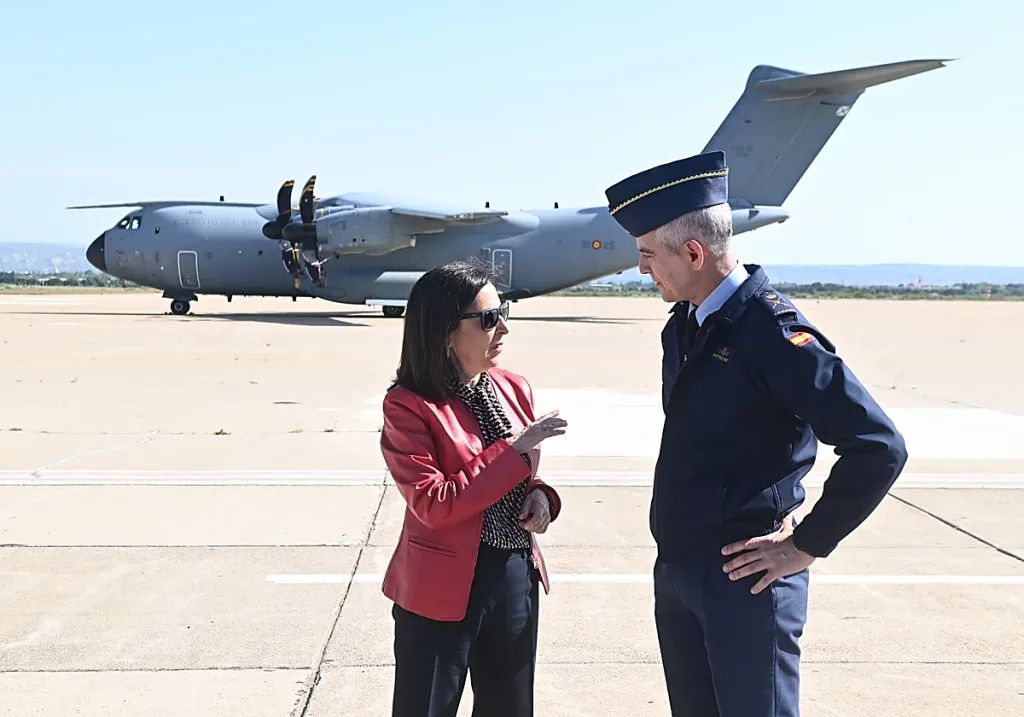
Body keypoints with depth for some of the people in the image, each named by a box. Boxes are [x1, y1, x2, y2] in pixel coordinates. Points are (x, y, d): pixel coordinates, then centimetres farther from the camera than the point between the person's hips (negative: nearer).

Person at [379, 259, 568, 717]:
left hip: (516, 576, 6)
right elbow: (433, 505, -22)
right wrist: (513, 450, -23)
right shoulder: (408, 405, -14)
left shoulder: (514, 389, 5)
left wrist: (540, 495, -5)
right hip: (442, 587, -6)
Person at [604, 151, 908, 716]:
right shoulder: (683, 326, 6)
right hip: (676, 569, 8)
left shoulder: (773, 330, -18)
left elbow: (879, 448, -21)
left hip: (744, 578, -8)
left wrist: (805, 546, -15)